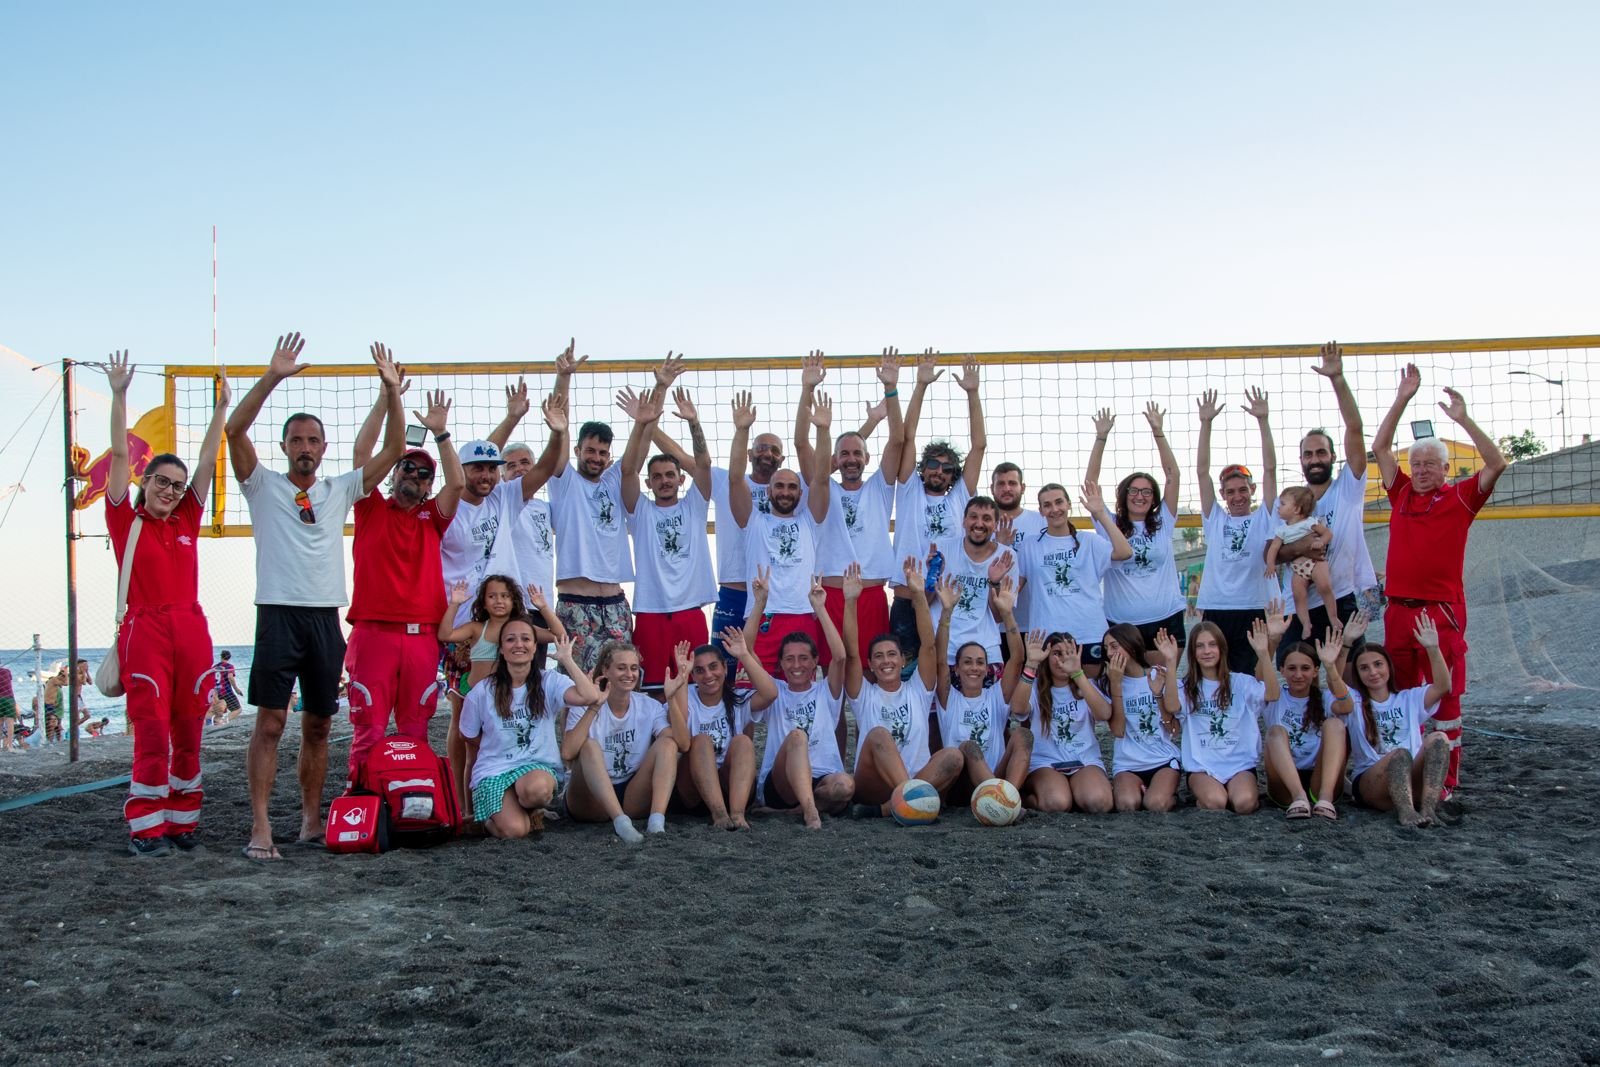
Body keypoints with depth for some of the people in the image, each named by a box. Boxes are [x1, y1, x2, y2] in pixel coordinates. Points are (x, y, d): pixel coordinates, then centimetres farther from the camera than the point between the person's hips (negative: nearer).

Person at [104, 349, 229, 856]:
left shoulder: (187, 522, 13)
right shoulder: (126, 521, 4)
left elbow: (207, 462, 13)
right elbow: (120, 456, -1)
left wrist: (221, 407, 12)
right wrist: (118, 396, -5)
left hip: (191, 631, 4)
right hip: (145, 632, -4)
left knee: (188, 734, 6)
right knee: (152, 734, -7)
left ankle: (182, 823, 15)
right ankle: (146, 829, 0)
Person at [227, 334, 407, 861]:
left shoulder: (340, 490, 14)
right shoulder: (263, 485, 6)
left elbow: (393, 450, 8)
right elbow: (234, 429, -9)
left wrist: (391, 391, -4)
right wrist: (273, 376, -18)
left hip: (326, 617, 4)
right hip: (279, 614, -4)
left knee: (318, 725, 9)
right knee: (270, 721, -8)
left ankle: (311, 818, 18)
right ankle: (260, 827, -6)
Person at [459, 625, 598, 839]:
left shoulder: (549, 682, -1)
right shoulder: (482, 693, 1)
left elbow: (590, 696, -21)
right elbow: (472, 744, 13)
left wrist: (566, 659, -10)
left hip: (540, 766, 0)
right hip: (493, 772, 0)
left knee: (536, 787, -38)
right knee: (514, 829, -28)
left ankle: (532, 811, 0)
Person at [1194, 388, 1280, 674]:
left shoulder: (1264, 518, 8)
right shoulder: (1214, 519, 13)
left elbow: (1270, 468, 1)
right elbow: (1202, 471, 8)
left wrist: (1263, 420, -5)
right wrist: (1206, 423, 2)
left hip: (1257, 610, -1)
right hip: (1216, 610, 2)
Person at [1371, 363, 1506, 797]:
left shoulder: (1460, 497, 3)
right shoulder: (1401, 493, 12)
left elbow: (1496, 464, -9)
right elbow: (1380, 448, 11)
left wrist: (1463, 419, -13)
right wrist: (1402, 400, 5)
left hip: (1442, 611, -4)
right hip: (1398, 609, 4)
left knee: (1445, 696, -2)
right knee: (1401, 696, 9)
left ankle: (1446, 779, 3)